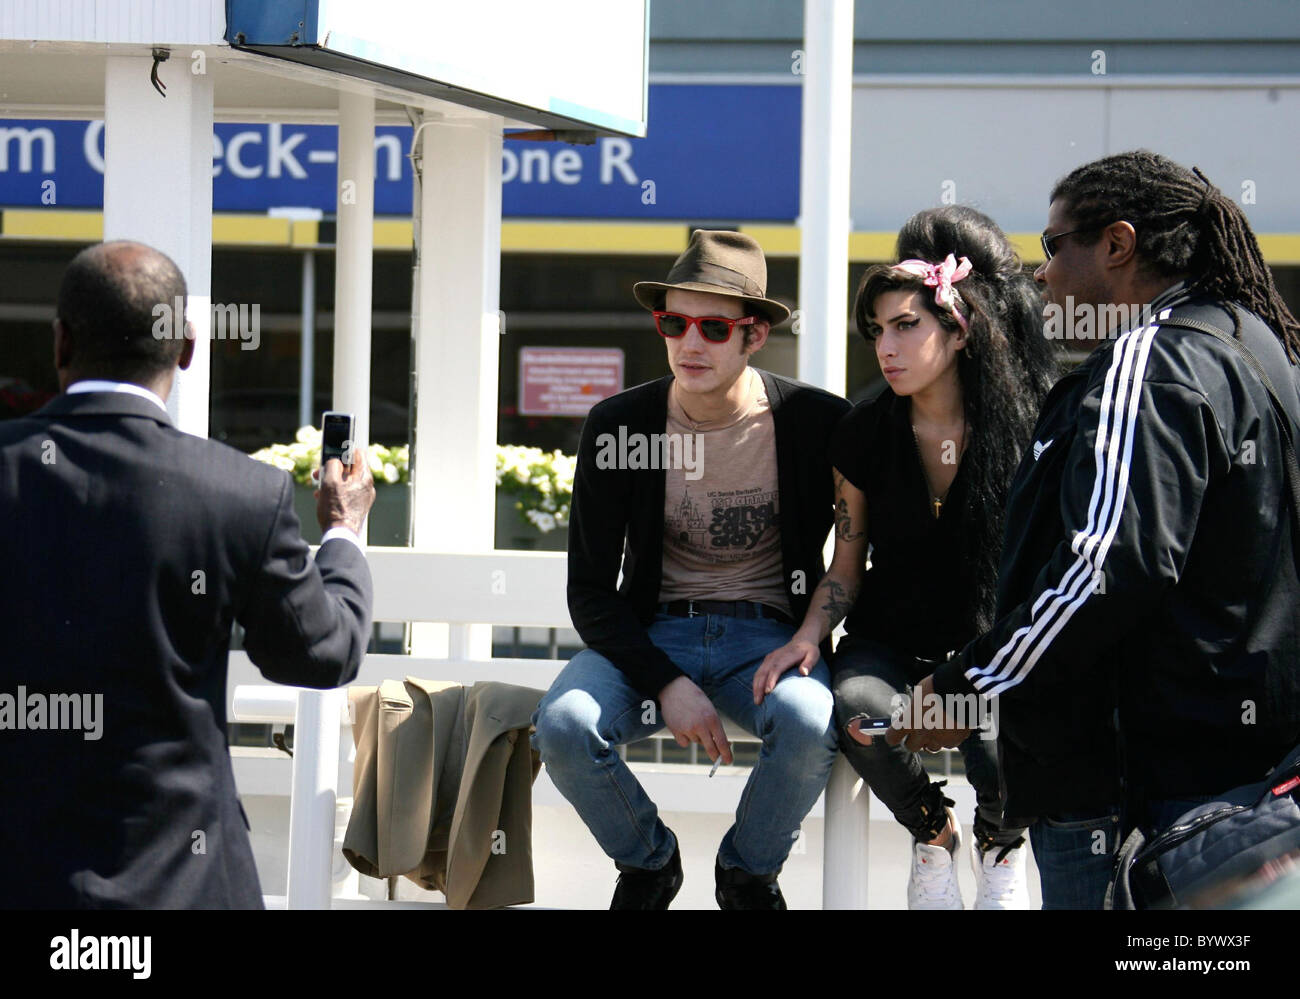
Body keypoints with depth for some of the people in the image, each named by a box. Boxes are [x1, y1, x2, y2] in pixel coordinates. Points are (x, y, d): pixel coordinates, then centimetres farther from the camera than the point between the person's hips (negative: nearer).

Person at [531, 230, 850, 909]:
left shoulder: (819, 423, -9)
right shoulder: (618, 425, -5)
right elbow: (591, 592, -3)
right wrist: (664, 682, -17)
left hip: (769, 634, -1)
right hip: (653, 633, 1)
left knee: (810, 723, -35)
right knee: (562, 725, -29)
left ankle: (747, 871, -2)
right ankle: (648, 862, 4)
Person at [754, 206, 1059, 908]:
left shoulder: (1027, 428, -7)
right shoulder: (864, 434, 0)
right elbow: (847, 563, 8)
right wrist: (809, 636, -11)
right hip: (890, 639, 2)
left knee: (998, 744, -35)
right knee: (858, 708, -34)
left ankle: (999, 847, 3)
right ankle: (932, 835, -2)